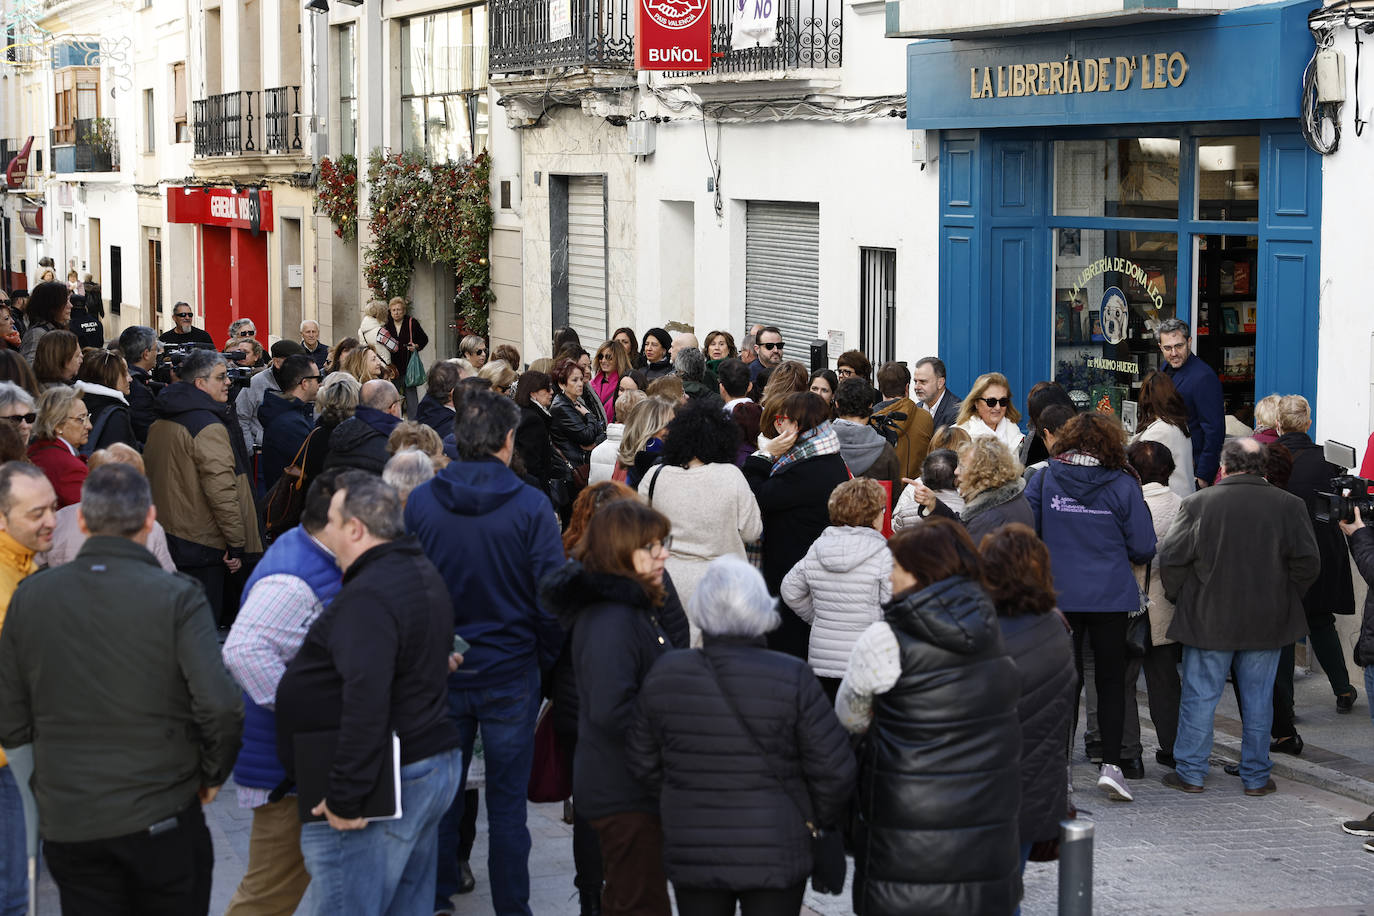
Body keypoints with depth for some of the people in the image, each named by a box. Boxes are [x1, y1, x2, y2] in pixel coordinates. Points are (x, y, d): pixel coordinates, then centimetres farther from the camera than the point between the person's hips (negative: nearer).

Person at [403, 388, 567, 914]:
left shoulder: (419, 502, -5)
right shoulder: (531, 506, -13)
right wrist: (544, 662, 3)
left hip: (439, 670, 2)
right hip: (511, 673, -2)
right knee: (507, 803, 7)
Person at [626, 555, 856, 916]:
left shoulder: (666, 674, -7)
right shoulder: (791, 679, -16)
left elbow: (643, 762, 5)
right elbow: (833, 768, -11)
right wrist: (823, 819, 9)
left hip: (691, 856, 2)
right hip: (774, 856, -2)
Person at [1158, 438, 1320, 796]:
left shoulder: (1197, 504, -8)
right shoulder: (1288, 505, -3)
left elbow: (1170, 559, -6)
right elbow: (1309, 562, -2)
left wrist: (1181, 599, 10)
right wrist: (1283, 598, 11)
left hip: (1207, 621, -1)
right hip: (1267, 624, 1)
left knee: (1200, 696, 7)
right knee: (1258, 699, 10)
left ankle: (1190, 772, 12)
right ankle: (1256, 776, 16)